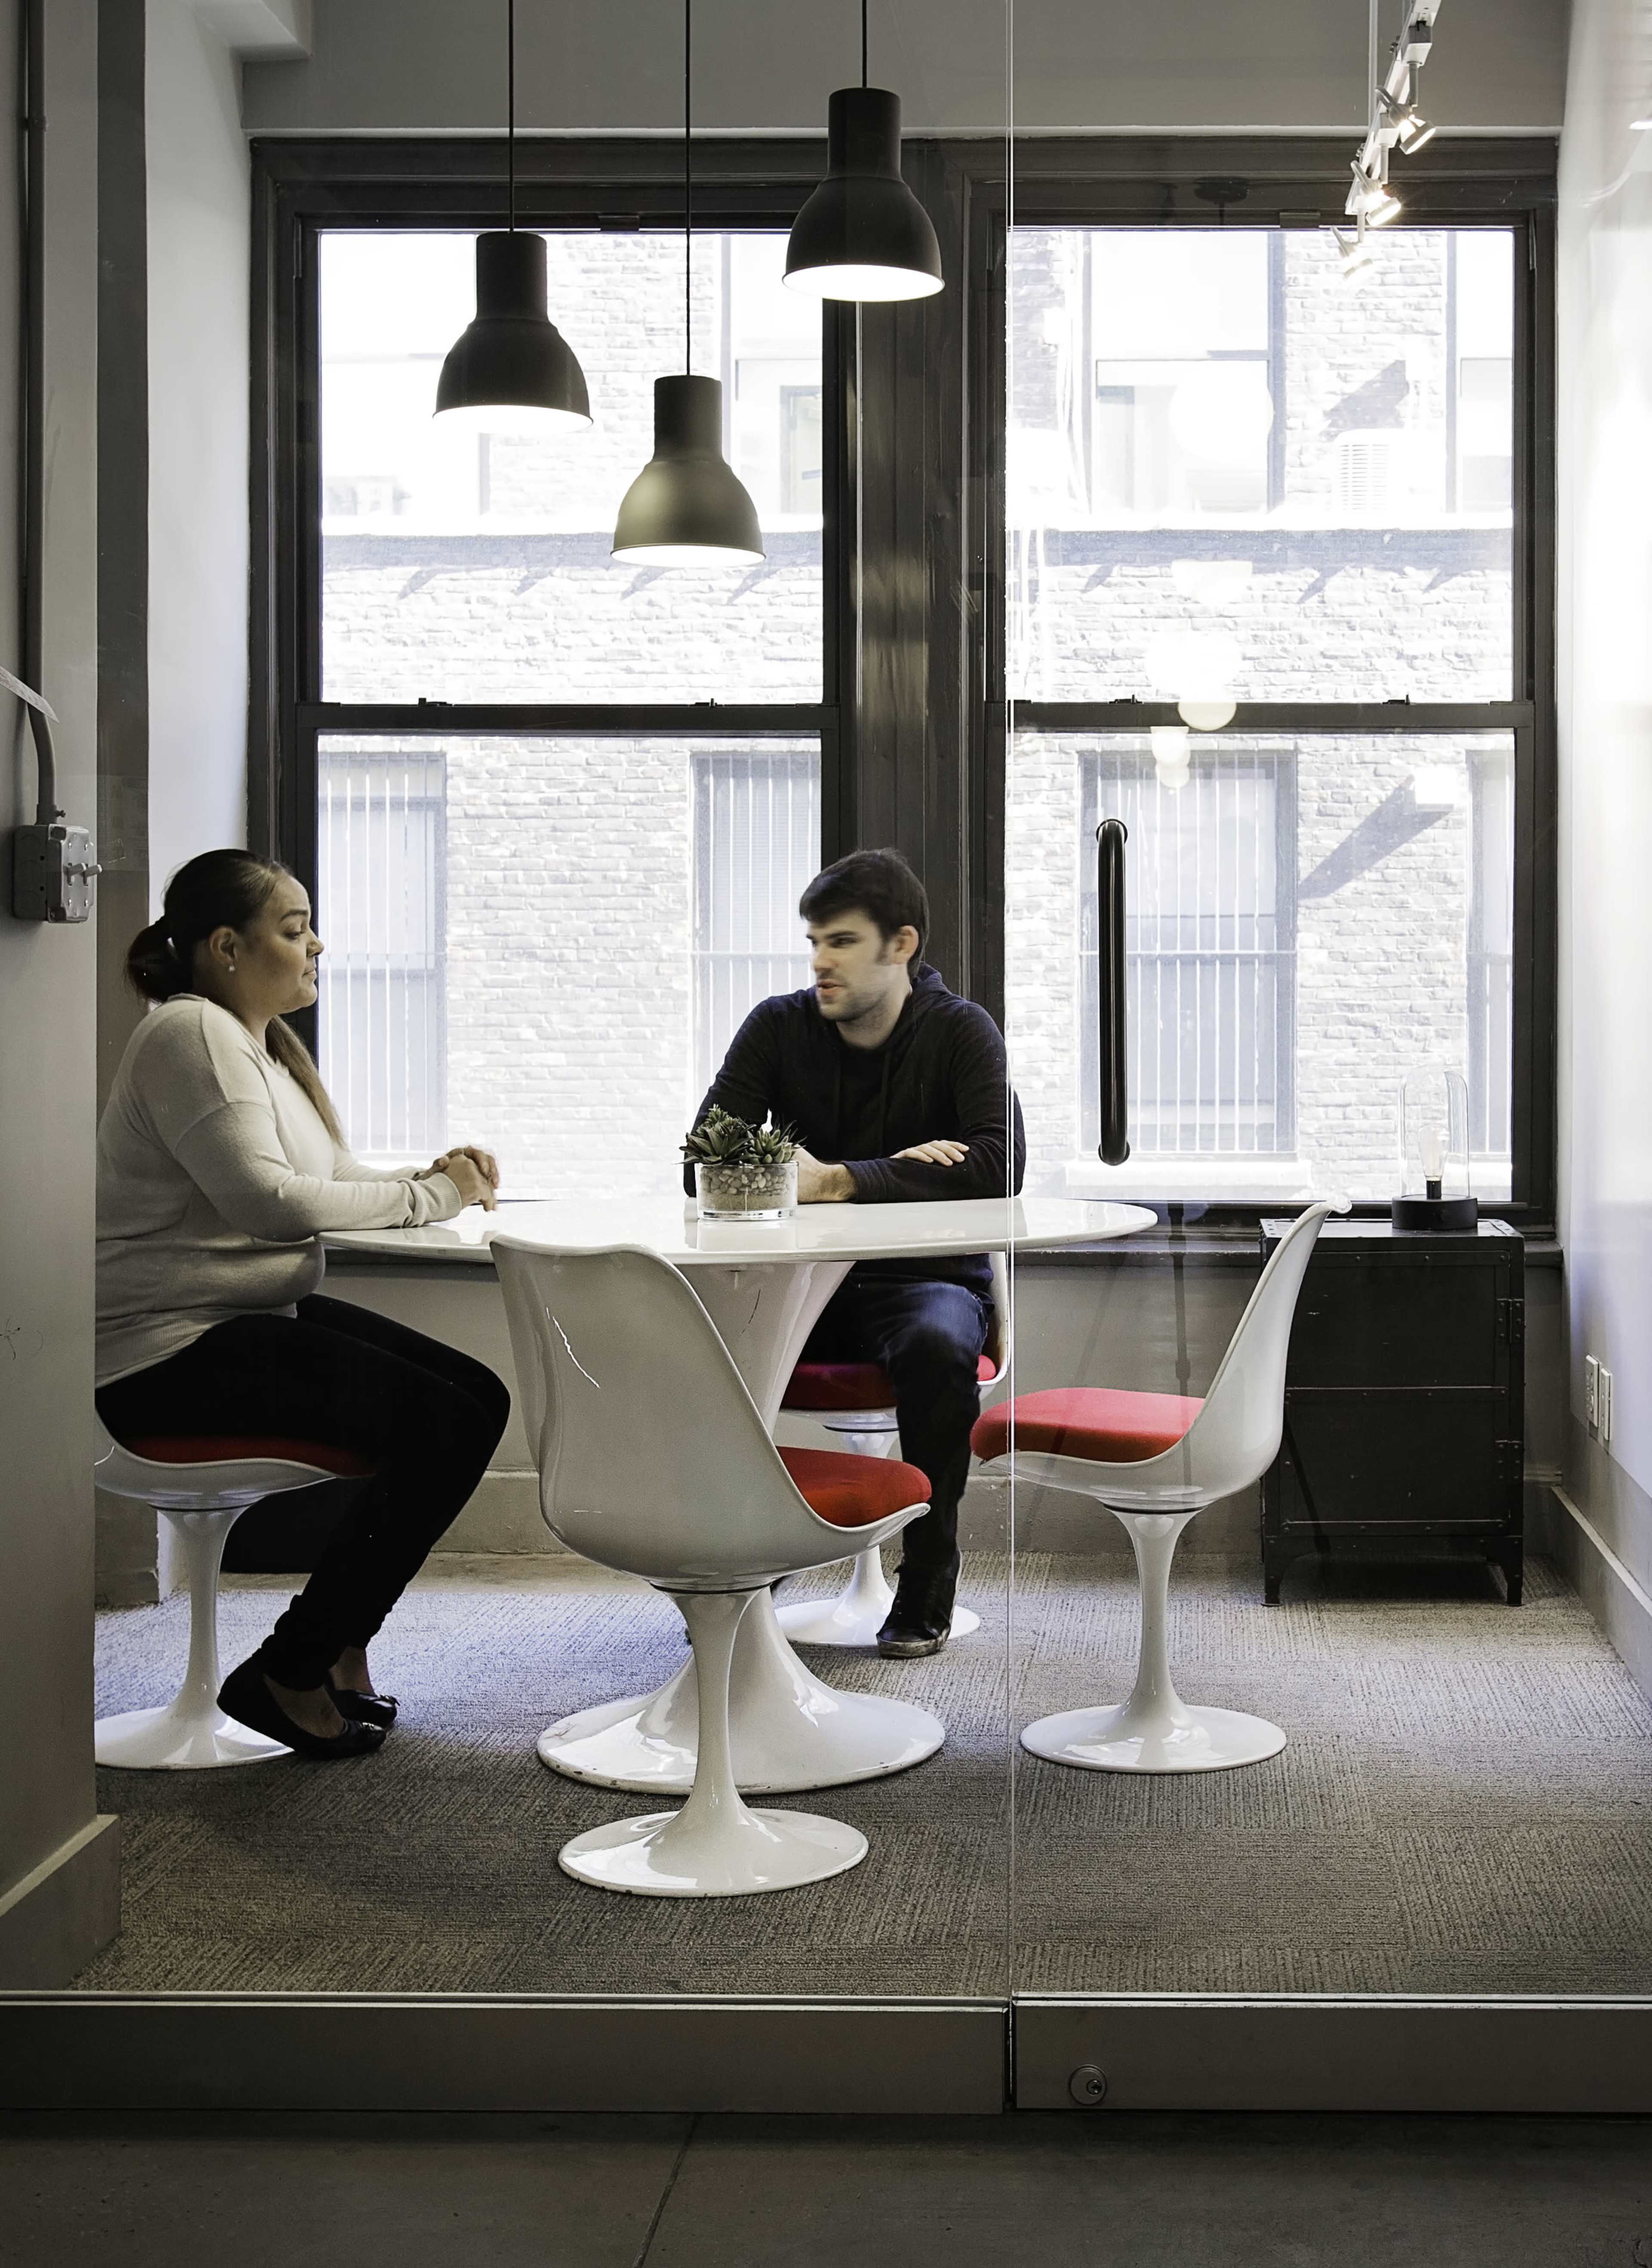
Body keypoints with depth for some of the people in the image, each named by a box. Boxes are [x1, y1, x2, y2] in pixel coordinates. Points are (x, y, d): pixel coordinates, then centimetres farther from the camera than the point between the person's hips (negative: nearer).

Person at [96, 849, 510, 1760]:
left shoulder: (263, 1044, 19)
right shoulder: (189, 1034, -13)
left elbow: (334, 1181, 16)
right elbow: (267, 1199, -23)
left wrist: (435, 1180, -3)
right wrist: (425, 1197, -14)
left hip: (256, 1315, 10)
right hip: (170, 1345, -10)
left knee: (478, 1398, -3)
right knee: (438, 1423, -20)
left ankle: (335, 1643, 6)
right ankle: (289, 1673, -9)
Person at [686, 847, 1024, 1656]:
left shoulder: (961, 1032, -4)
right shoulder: (778, 1027, 2)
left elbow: (999, 1166, -20)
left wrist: (841, 1182, -28)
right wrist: (896, 1172, -17)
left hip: (927, 1276, -2)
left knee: (938, 1347, -37)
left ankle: (926, 1588, -19)